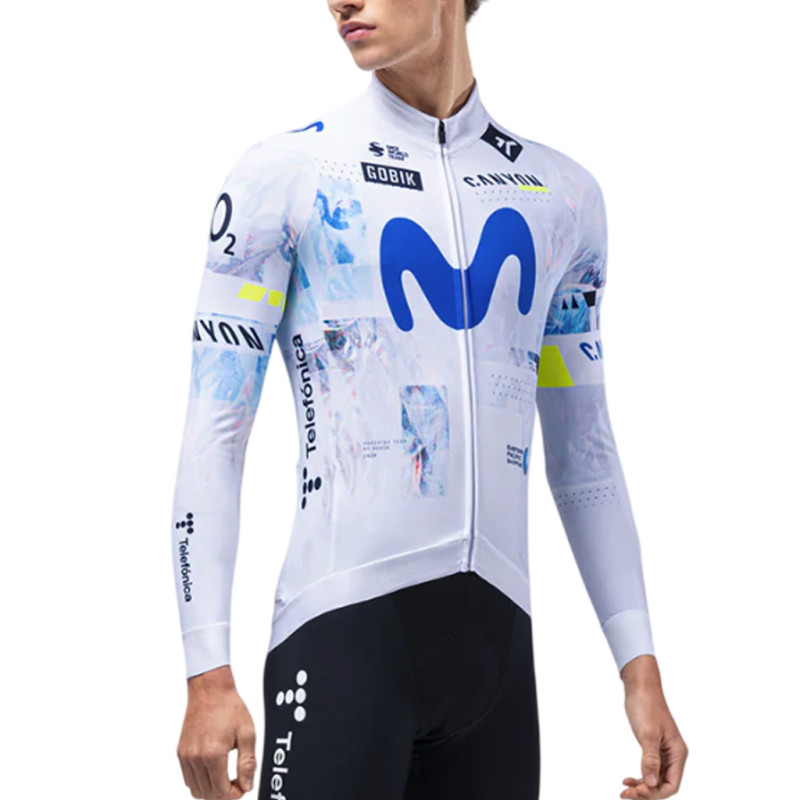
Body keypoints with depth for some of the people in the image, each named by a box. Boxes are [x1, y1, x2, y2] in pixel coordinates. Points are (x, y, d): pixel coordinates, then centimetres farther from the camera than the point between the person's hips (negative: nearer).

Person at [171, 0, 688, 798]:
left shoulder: (562, 194, 13)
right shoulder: (285, 173, 2)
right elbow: (213, 433, -2)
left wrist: (641, 668, 12)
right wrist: (208, 676, -10)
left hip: (497, 635, 4)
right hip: (344, 622, -4)